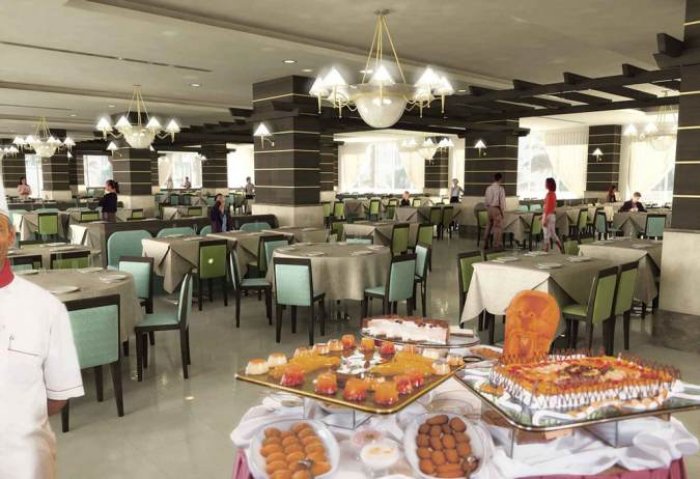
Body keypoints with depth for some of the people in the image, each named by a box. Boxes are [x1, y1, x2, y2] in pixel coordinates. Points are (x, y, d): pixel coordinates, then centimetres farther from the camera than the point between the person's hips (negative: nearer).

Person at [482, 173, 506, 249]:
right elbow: (502, 201, -12)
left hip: (489, 208, 6)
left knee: (489, 226, 16)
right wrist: (502, 211, -2)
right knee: (498, 227, 2)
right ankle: (497, 245, 4)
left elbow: (485, 200, 9)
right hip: (496, 208, -6)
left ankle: (485, 244, 20)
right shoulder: (500, 188, -12)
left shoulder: (488, 188, 5)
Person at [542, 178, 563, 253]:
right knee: (553, 235, 16)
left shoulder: (549, 194, -17)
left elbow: (547, 207, -20)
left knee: (546, 235, -3)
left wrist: (545, 220, -21)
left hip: (548, 216, -9)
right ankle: (562, 250, 17)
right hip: (553, 216, 9)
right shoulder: (554, 194, 13)